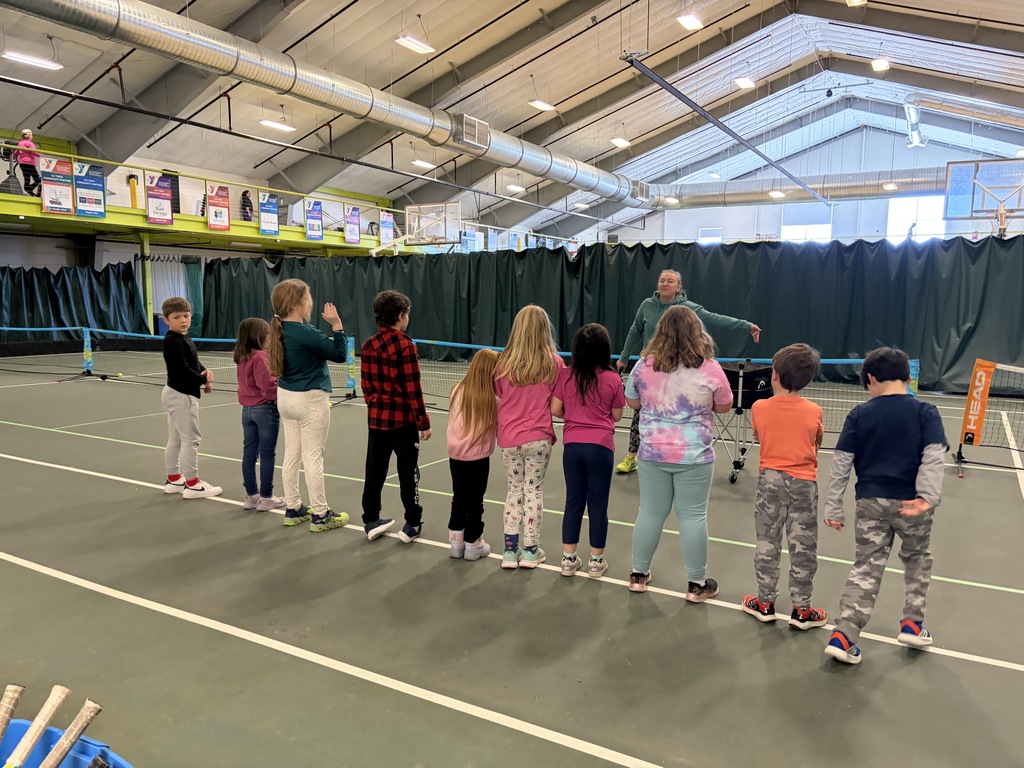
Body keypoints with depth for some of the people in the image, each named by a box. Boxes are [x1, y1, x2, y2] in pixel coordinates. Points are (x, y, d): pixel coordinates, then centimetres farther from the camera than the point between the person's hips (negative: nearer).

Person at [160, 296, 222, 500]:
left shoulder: (184, 339, 11)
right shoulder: (173, 342, -18)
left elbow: (195, 363, 15)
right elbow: (183, 369, -25)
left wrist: (205, 374, -5)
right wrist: (204, 380, -14)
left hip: (177, 395, 10)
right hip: (182, 396, -10)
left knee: (175, 440, 17)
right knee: (191, 439, -4)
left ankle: (173, 479, 28)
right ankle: (192, 484, 2)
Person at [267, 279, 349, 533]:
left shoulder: (282, 330, 5)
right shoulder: (305, 333, -21)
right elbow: (339, 354, -17)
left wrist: (328, 327, 1)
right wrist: (337, 324, -14)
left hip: (286, 397, 9)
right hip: (310, 400, -9)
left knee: (292, 455, 13)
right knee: (313, 457, -2)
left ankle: (293, 509, 22)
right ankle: (320, 515, 8)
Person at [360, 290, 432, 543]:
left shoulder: (368, 346, 3)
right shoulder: (405, 346, -16)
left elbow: (366, 385, 9)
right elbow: (412, 390, -16)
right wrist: (424, 422, -10)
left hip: (377, 418, 6)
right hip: (403, 420, -6)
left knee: (375, 471, 13)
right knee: (408, 472, 5)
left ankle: (371, 521, 22)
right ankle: (412, 525, 13)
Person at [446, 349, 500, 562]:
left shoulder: (457, 391, -7)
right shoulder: (493, 399, -16)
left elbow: (453, 421, 6)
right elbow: (498, 430, -5)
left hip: (455, 454, 4)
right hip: (478, 457, -3)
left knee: (458, 498, 18)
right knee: (475, 501, 10)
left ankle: (456, 541, 26)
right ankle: (472, 544, 22)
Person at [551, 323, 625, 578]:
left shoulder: (566, 375, -3)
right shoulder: (613, 379, -7)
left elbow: (555, 409, 1)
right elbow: (617, 416, 2)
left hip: (572, 446, 2)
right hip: (600, 447, -2)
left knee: (573, 502, 12)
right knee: (598, 505, 8)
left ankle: (569, 559, 20)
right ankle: (596, 561, 19)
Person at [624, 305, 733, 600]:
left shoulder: (644, 365, -4)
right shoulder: (710, 368, -10)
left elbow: (632, 402, 10)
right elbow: (724, 407, 4)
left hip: (653, 453, 2)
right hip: (694, 455, -2)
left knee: (650, 512, 13)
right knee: (693, 517, 7)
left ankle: (638, 574, 25)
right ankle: (697, 584, 18)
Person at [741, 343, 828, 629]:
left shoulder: (759, 408, -8)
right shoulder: (814, 411, -8)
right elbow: (817, 443, 7)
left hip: (770, 479, 0)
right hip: (804, 482, 0)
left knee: (767, 543, 12)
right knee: (803, 547, 8)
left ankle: (765, 602, 23)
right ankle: (801, 610, 18)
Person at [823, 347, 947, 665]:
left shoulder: (859, 414, 1)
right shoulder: (926, 412, 0)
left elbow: (841, 463, -2)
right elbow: (933, 457, -15)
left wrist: (833, 507, 2)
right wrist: (928, 496, -23)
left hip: (870, 502, 1)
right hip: (910, 503, 0)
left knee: (866, 568, 5)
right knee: (917, 558, 25)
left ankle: (844, 635, -4)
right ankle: (912, 623, 28)